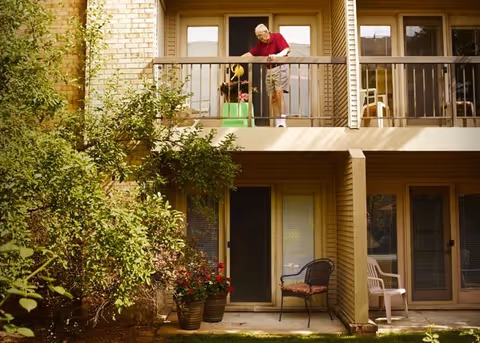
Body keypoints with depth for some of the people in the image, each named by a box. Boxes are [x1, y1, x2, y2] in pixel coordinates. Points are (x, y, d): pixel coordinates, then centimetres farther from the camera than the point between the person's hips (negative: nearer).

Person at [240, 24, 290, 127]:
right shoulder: (261, 44, 11)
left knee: (279, 93, -19)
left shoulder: (277, 37, -5)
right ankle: (278, 124, 4)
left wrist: (277, 55, -35)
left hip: (280, 67, -6)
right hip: (269, 70, 6)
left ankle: (283, 122, -21)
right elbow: (250, 53, 9)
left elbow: (287, 50, -17)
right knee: (272, 98, 1)